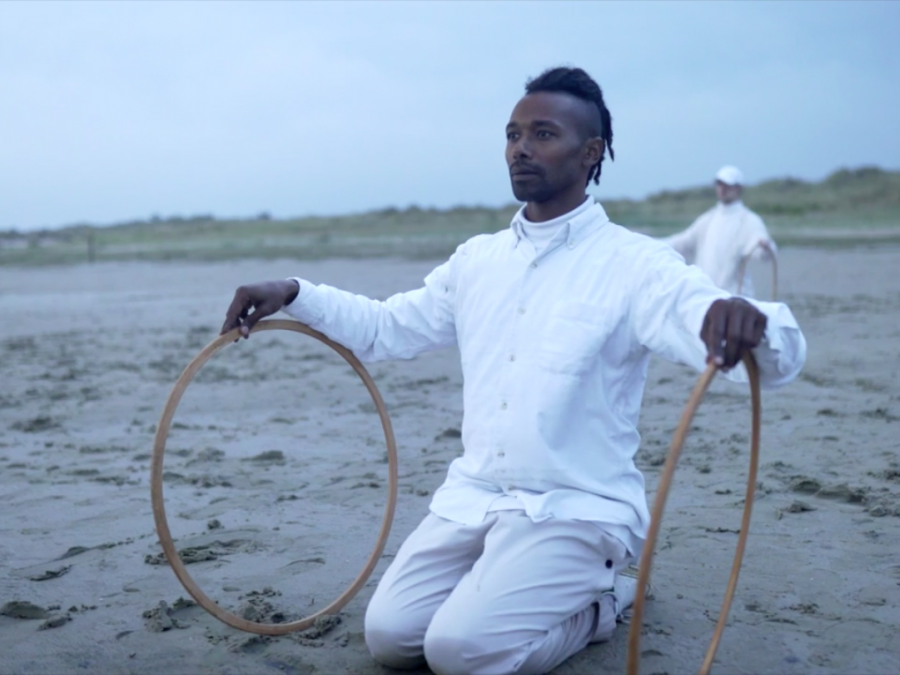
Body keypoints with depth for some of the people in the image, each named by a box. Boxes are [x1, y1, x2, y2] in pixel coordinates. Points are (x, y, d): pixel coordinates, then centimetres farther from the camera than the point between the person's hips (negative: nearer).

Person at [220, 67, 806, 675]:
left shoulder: (635, 264, -12)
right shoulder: (477, 260, 8)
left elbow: (778, 358, -24)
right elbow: (385, 328, 18)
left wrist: (749, 324, -51)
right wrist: (293, 294, 3)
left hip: (577, 508, -5)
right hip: (472, 498, 6)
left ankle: (602, 602, 7)